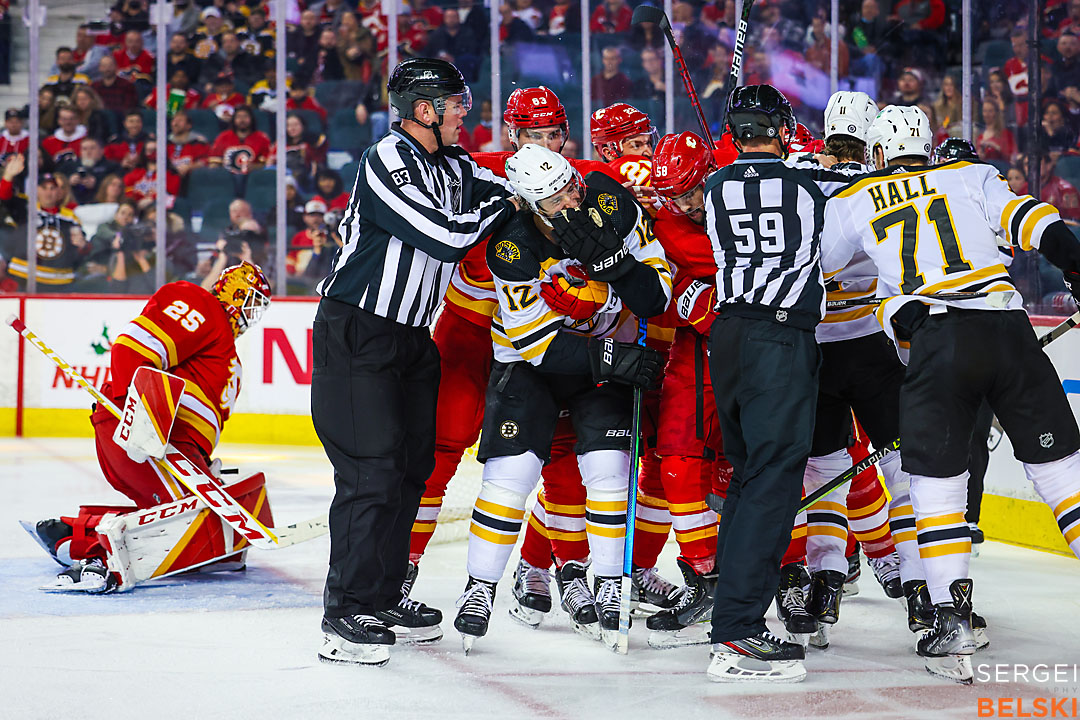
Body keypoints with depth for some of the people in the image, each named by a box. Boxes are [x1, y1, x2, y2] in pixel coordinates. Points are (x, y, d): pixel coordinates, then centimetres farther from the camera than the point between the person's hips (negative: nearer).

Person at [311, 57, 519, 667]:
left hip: (411, 336, 9)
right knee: (373, 470, -12)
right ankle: (345, 614, -7)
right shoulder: (388, 163, -18)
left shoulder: (454, 166, 10)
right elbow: (445, 237, -24)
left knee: (413, 463, 12)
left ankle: (383, 595, 23)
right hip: (356, 335, -9)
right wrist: (504, 205, -10)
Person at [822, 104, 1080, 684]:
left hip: (936, 344, -1)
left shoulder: (853, 201, 18)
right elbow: (1023, 217, 3)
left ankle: (953, 617, -2)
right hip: (1009, 331, 1)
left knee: (935, 480, 7)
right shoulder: (971, 176, 19)